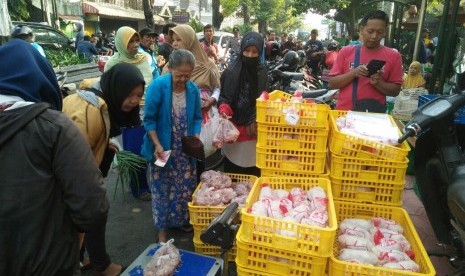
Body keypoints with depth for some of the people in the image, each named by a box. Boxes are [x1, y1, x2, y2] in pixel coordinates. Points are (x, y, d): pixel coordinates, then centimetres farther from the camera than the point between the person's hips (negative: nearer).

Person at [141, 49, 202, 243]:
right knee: (162, 189, 8)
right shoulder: (158, 86, -16)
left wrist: (196, 139, -7)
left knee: (186, 187, 13)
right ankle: (162, 229, 24)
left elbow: (196, 118, 6)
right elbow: (149, 119, -12)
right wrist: (157, 145, -19)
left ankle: (183, 221, 36)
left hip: (185, 150, 4)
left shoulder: (193, 89, -3)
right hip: (162, 148, -3)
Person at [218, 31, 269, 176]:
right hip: (233, 126, 0)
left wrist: (254, 121, -5)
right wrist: (223, 109, -21)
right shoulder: (231, 72, -4)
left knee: (253, 168, 4)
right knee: (232, 167, 8)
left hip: (254, 127, 1)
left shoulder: (262, 72, 0)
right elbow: (224, 97, 0)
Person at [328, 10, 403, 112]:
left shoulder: (393, 56, 2)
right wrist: (353, 73, -15)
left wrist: (378, 83, -14)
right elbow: (332, 83, 0)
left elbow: (395, 90, 3)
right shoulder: (346, 51, 3)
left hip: (374, 115, 0)